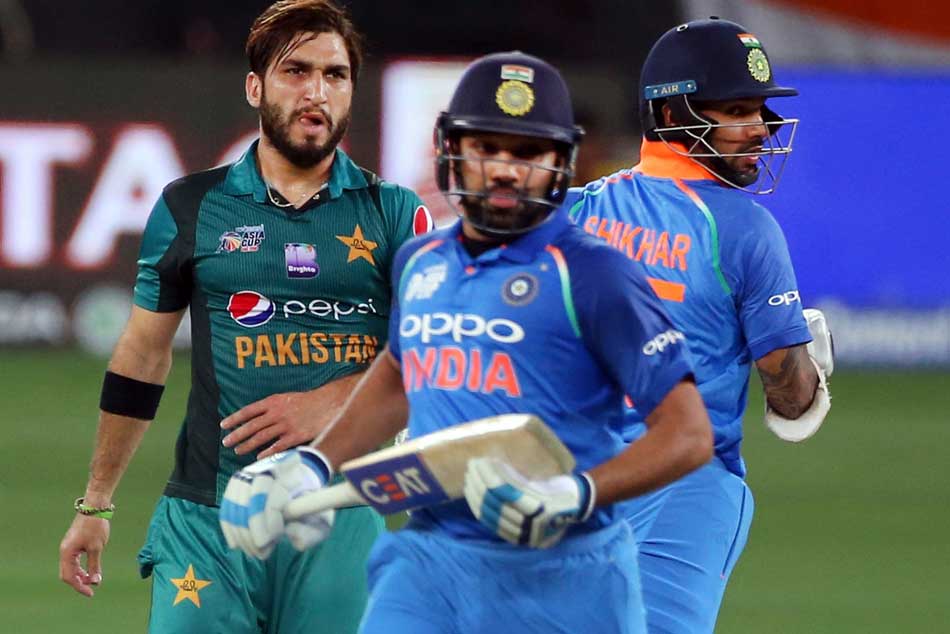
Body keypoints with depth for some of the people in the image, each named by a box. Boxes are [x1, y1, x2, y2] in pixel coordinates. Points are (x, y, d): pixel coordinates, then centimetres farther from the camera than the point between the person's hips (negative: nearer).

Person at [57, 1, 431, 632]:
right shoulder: (192, 208, 9)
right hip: (207, 516, 0)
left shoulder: (395, 214, 8)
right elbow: (140, 362, 14)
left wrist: (324, 403, -14)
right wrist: (95, 504, 14)